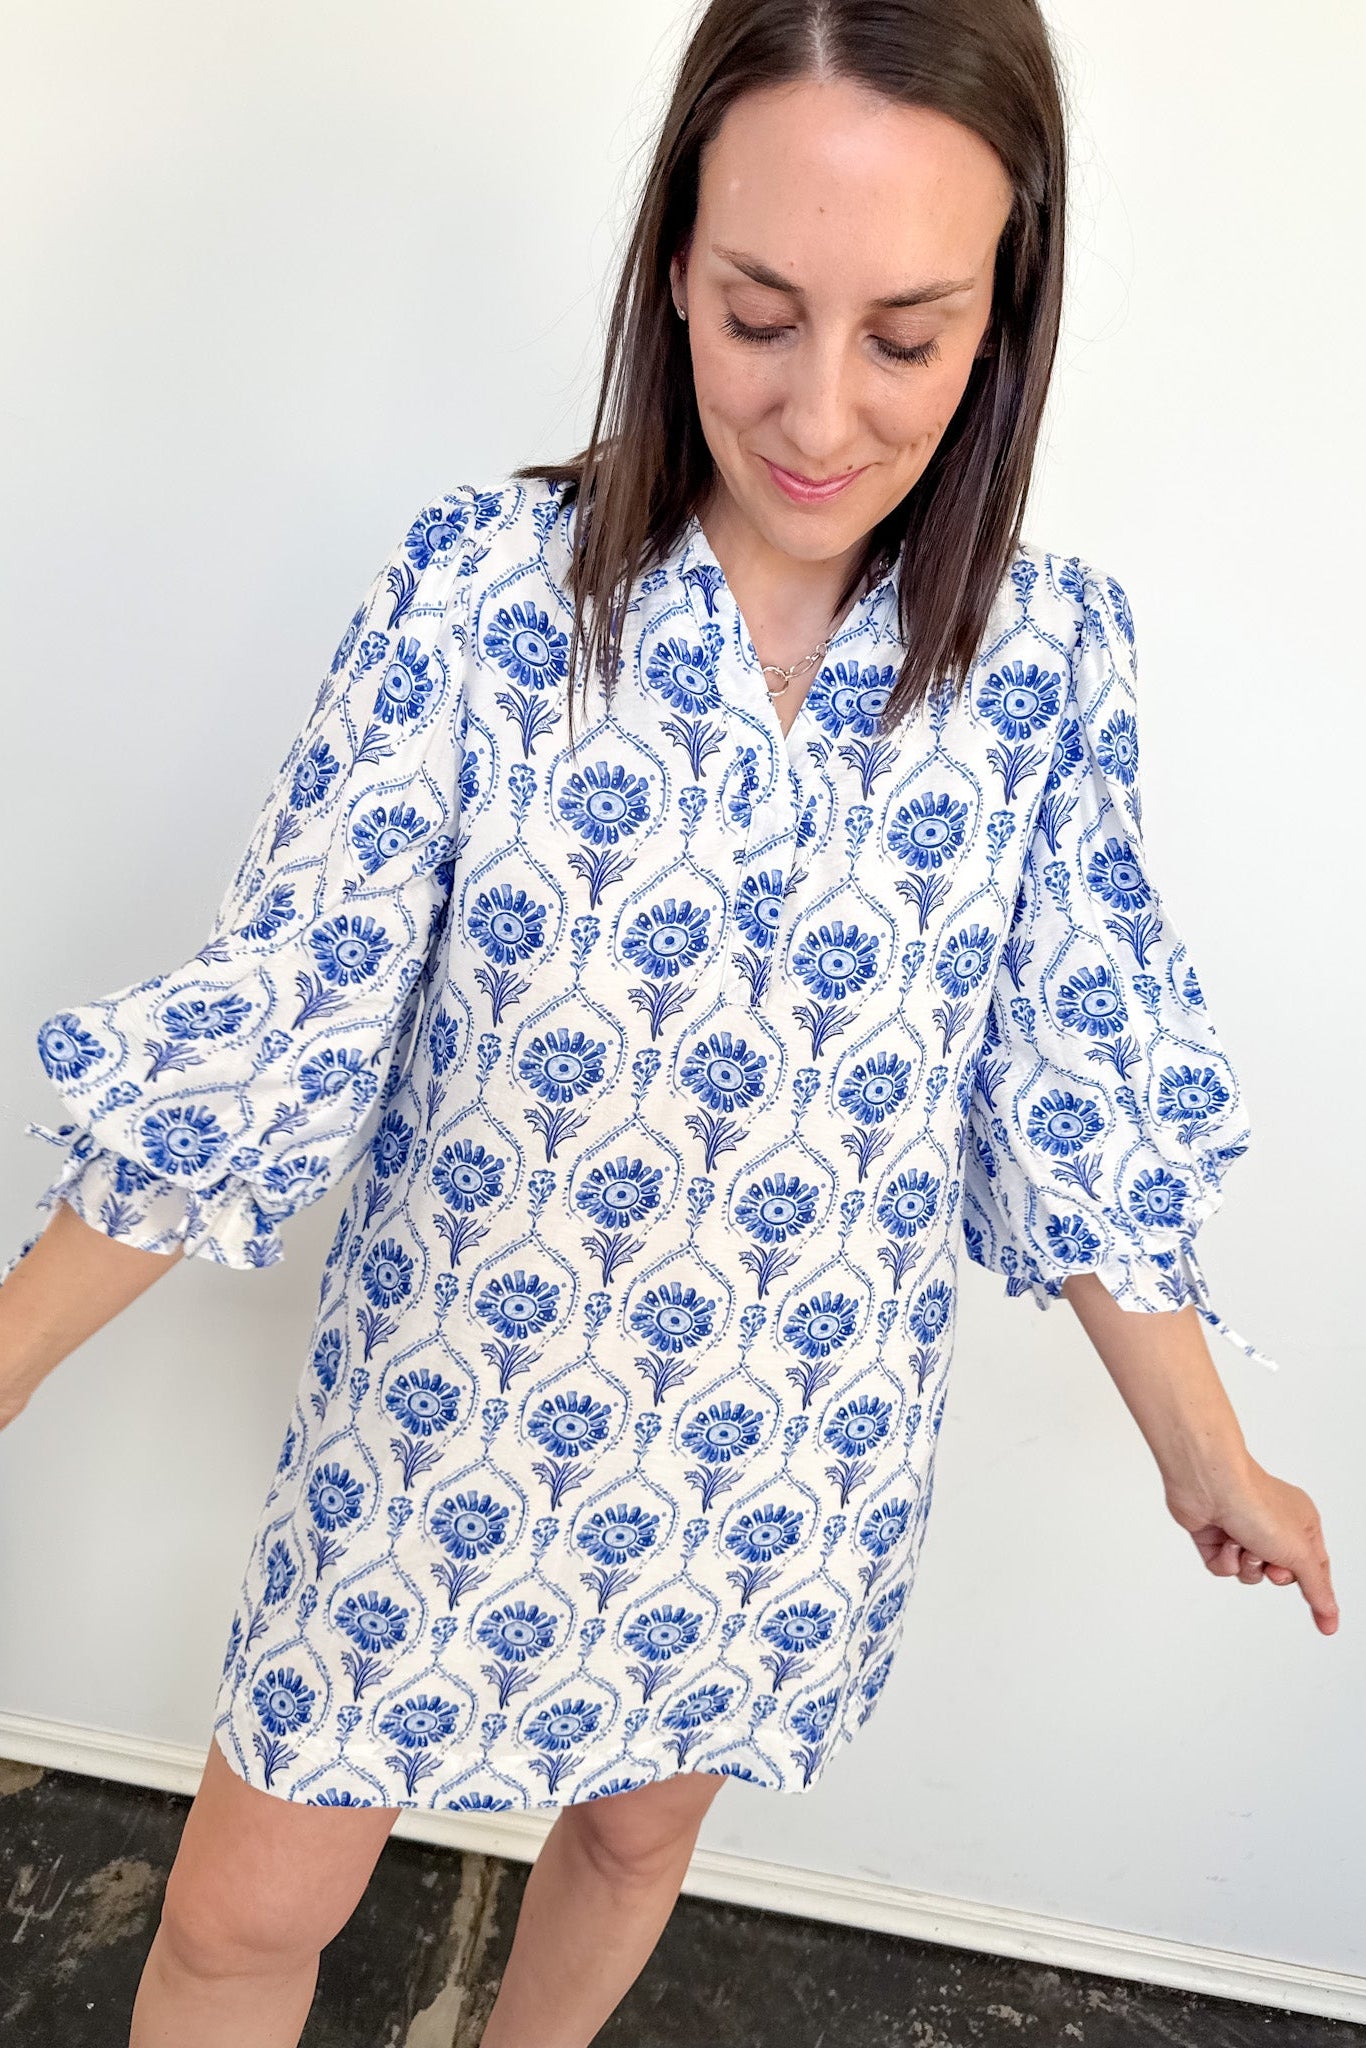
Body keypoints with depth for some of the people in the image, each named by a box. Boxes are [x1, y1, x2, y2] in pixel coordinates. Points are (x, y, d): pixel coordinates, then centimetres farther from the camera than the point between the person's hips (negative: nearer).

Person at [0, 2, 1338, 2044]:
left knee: (638, 1832, 26)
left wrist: (1213, 1458, 5)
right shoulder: (484, 580, -17)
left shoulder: (1050, 652, -11)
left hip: (784, 1472, 2)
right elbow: (273, 1017, -13)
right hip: (447, 1426, -1)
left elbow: (1077, 1104, -3)